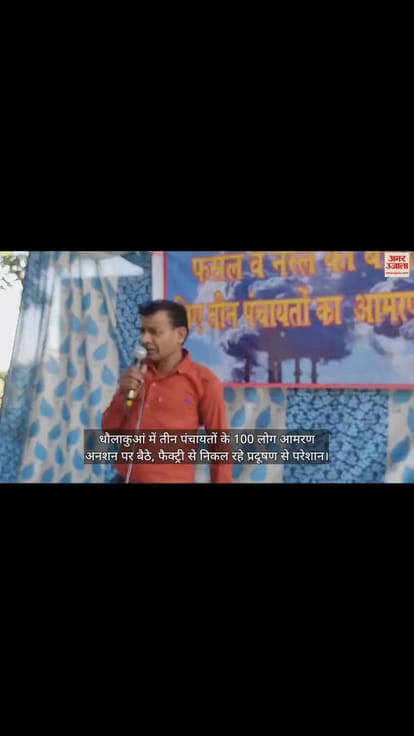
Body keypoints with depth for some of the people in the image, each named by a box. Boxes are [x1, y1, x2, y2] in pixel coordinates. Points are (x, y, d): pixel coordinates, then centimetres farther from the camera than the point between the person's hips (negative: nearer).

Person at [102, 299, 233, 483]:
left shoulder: (204, 381, -9)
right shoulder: (136, 374, 6)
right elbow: (110, 430, 9)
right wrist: (125, 395, -7)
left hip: (171, 480, -4)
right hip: (123, 479, 5)